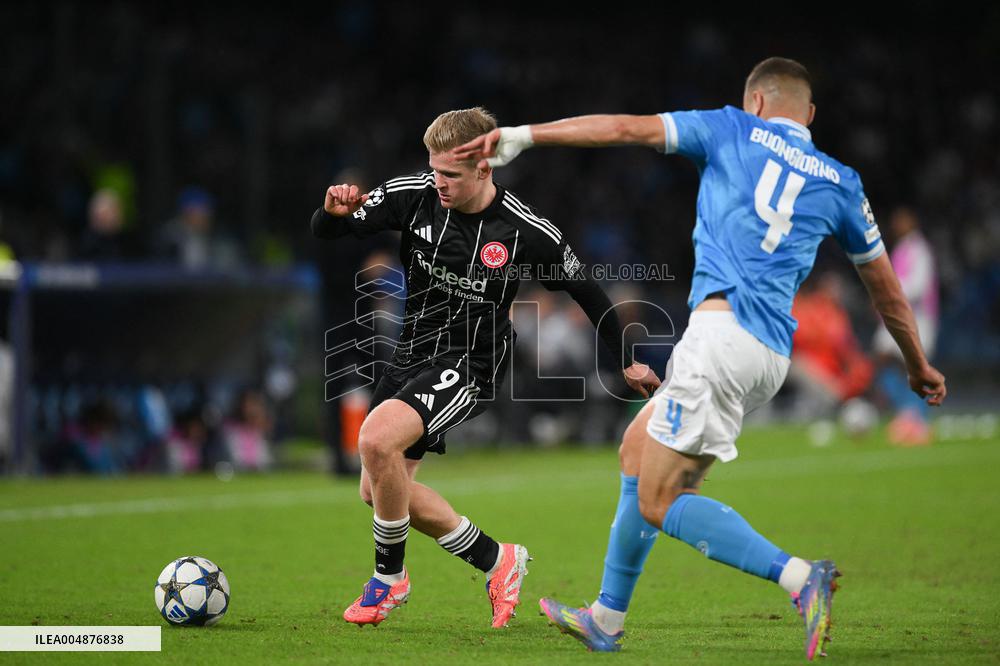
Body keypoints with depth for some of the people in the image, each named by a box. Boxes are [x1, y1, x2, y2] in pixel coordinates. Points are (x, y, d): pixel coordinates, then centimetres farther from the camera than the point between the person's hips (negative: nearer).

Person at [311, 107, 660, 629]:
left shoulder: (528, 232, -15)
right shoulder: (414, 195, -8)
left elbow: (586, 291, 1)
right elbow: (324, 233, -6)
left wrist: (626, 362, 10)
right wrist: (334, 212, -31)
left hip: (469, 365, -6)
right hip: (410, 354, 6)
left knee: (376, 438, -29)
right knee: (376, 491, 7)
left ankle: (389, 577, -9)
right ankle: (497, 562, 22)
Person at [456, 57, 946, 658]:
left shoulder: (732, 130, 8)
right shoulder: (839, 183, 18)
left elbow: (625, 129, 2)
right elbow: (888, 292, 24)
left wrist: (520, 136, 7)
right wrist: (920, 368, 38)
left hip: (723, 328, -7)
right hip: (774, 354, 7)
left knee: (661, 503, -5)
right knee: (637, 450, 22)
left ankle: (800, 578, -21)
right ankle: (607, 619, 26)